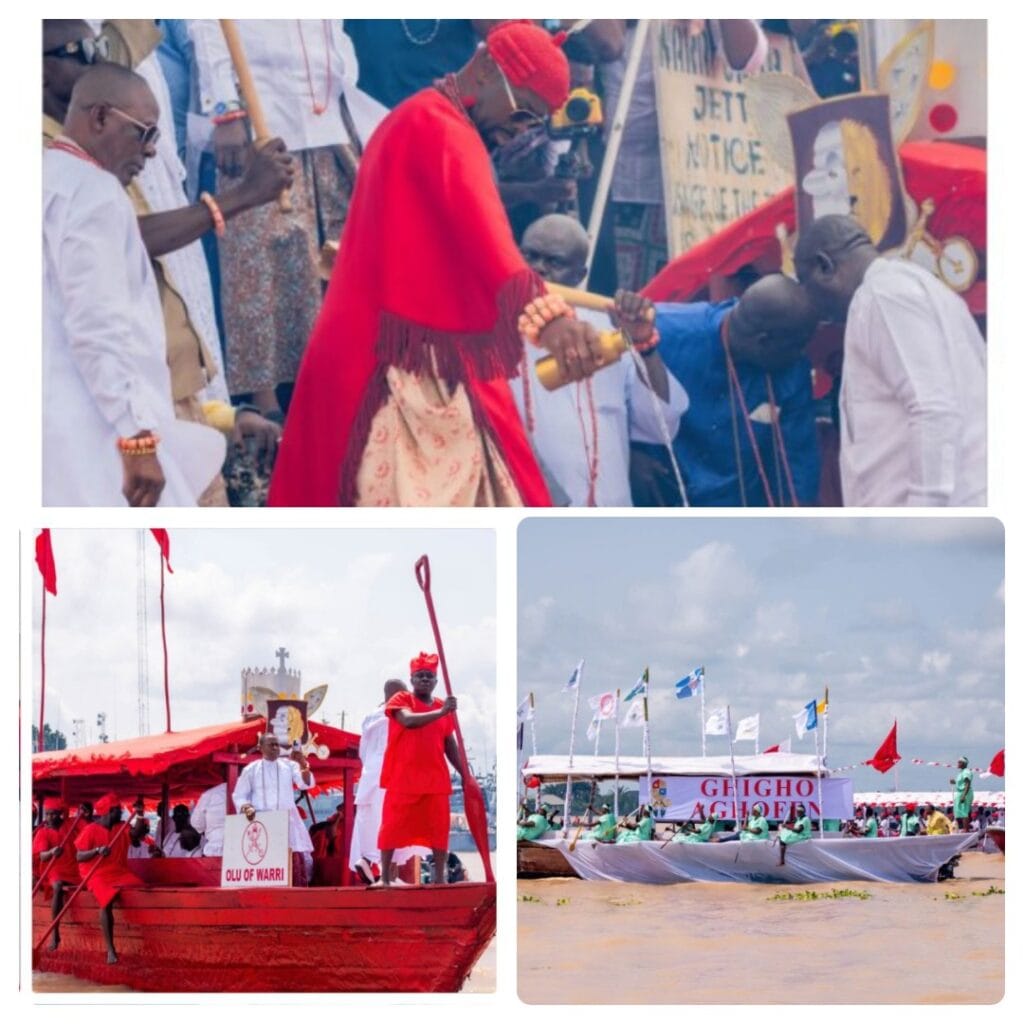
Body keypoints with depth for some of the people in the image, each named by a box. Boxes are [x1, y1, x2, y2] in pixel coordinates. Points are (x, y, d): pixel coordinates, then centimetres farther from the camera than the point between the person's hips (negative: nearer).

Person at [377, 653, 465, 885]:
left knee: (439, 827, 3)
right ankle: (384, 877, 5)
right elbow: (409, 720, -24)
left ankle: (439, 877, 9)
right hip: (403, 778, -4)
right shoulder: (400, 700, -3)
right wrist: (441, 712, -31)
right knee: (393, 826, -2)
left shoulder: (443, 708, 11)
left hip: (436, 779, 4)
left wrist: (464, 774, 12)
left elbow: (450, 745, 16)